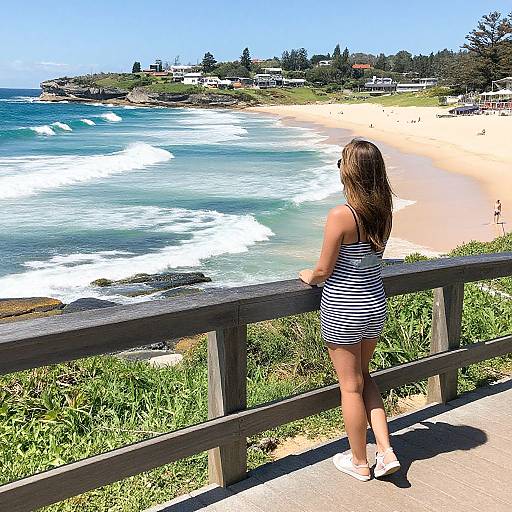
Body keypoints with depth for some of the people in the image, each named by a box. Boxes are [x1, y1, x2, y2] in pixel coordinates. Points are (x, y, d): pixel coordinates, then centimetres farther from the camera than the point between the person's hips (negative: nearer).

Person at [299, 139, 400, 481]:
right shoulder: (384, 213, -3)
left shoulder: (340, 216, -22)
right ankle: (387, 452, 20)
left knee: (351, 385, 10)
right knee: (363, 376, 24)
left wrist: (308, 276, 8)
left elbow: (324, 270, -14)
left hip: (342, 310, -6)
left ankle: (359, 462, 27)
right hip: (376, 305, 6)